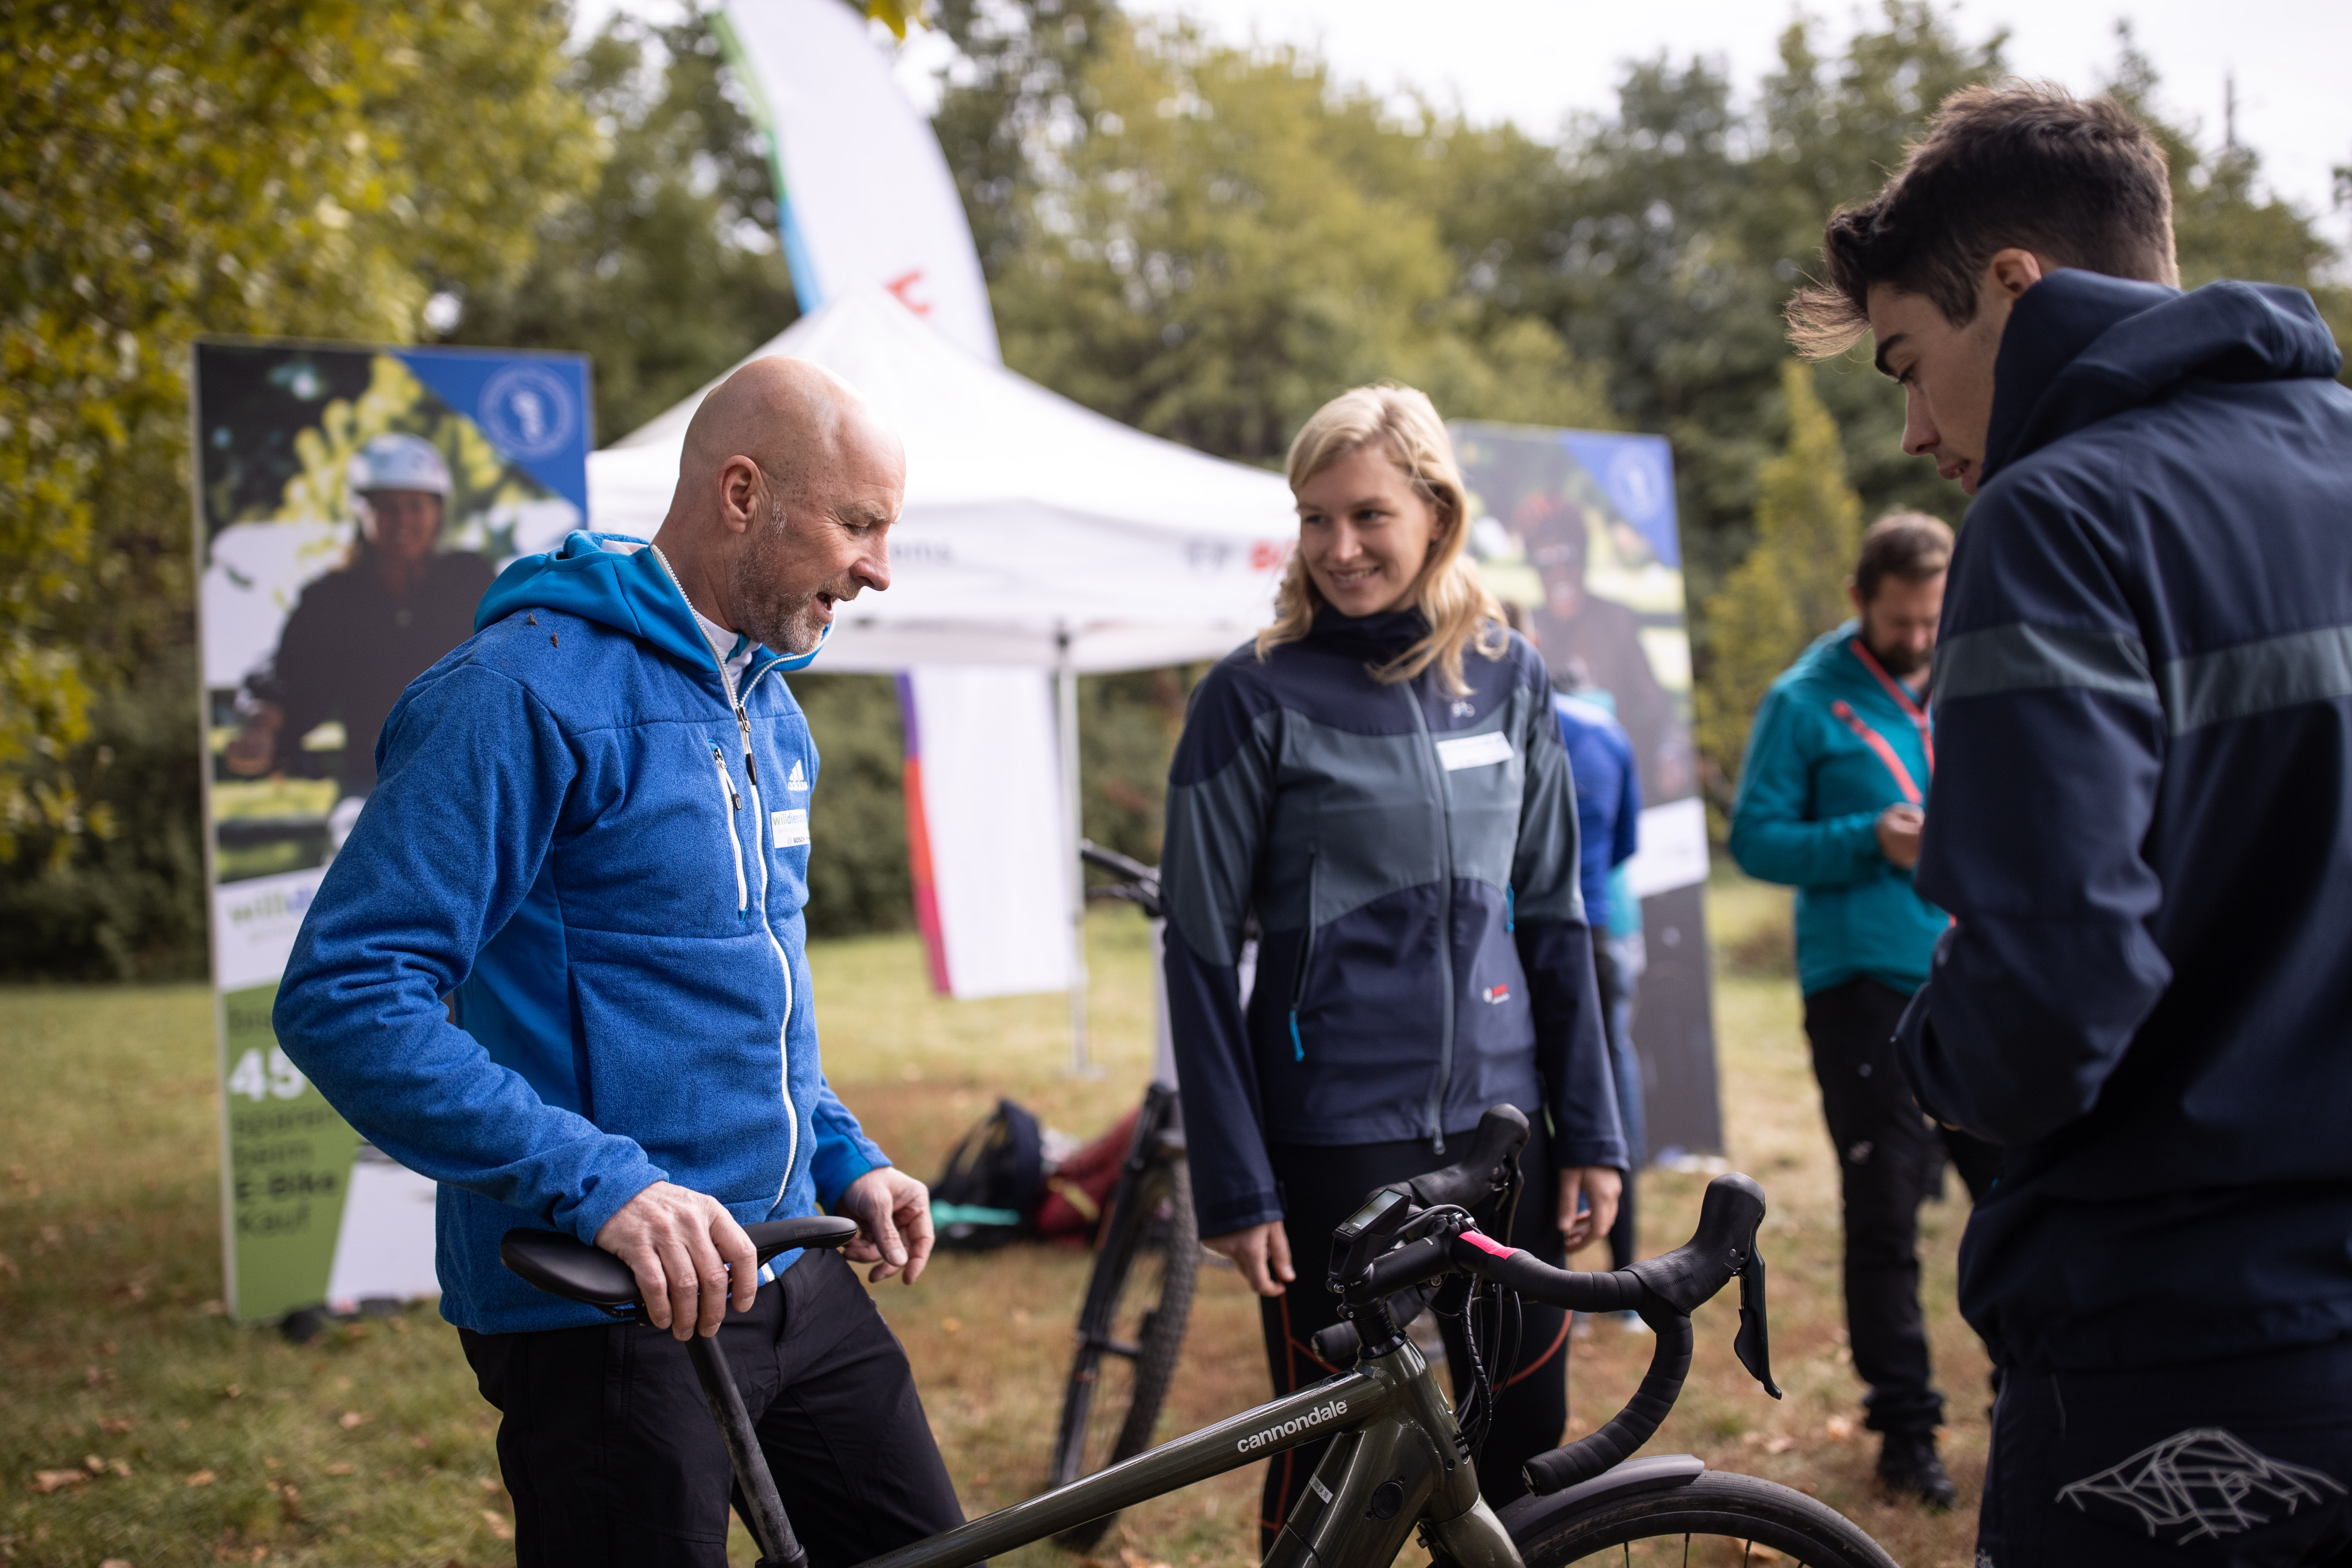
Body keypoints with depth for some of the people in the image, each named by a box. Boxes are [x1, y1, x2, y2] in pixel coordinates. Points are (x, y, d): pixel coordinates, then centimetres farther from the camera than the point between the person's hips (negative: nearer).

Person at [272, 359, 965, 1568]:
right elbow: (343, 997, -22)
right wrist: (599, 1184, -28)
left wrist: (842, 1157, 11)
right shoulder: (530, 690, -16)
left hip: (788, 1277, 8)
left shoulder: (770, 708, 13)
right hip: (603, 1304, -8)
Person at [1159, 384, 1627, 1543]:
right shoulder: (1255, 697, -7)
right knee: (1331, 1472, 4)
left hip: (1499, 1119, 4)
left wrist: (1592, 1133, 6)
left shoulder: (1508, 677, 5)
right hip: (1334, 1141, -4)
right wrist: (1236, 1188, -9)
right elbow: (1201, 954, -6)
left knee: (1529, 1448, 10)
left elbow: (1551, 915, 10)